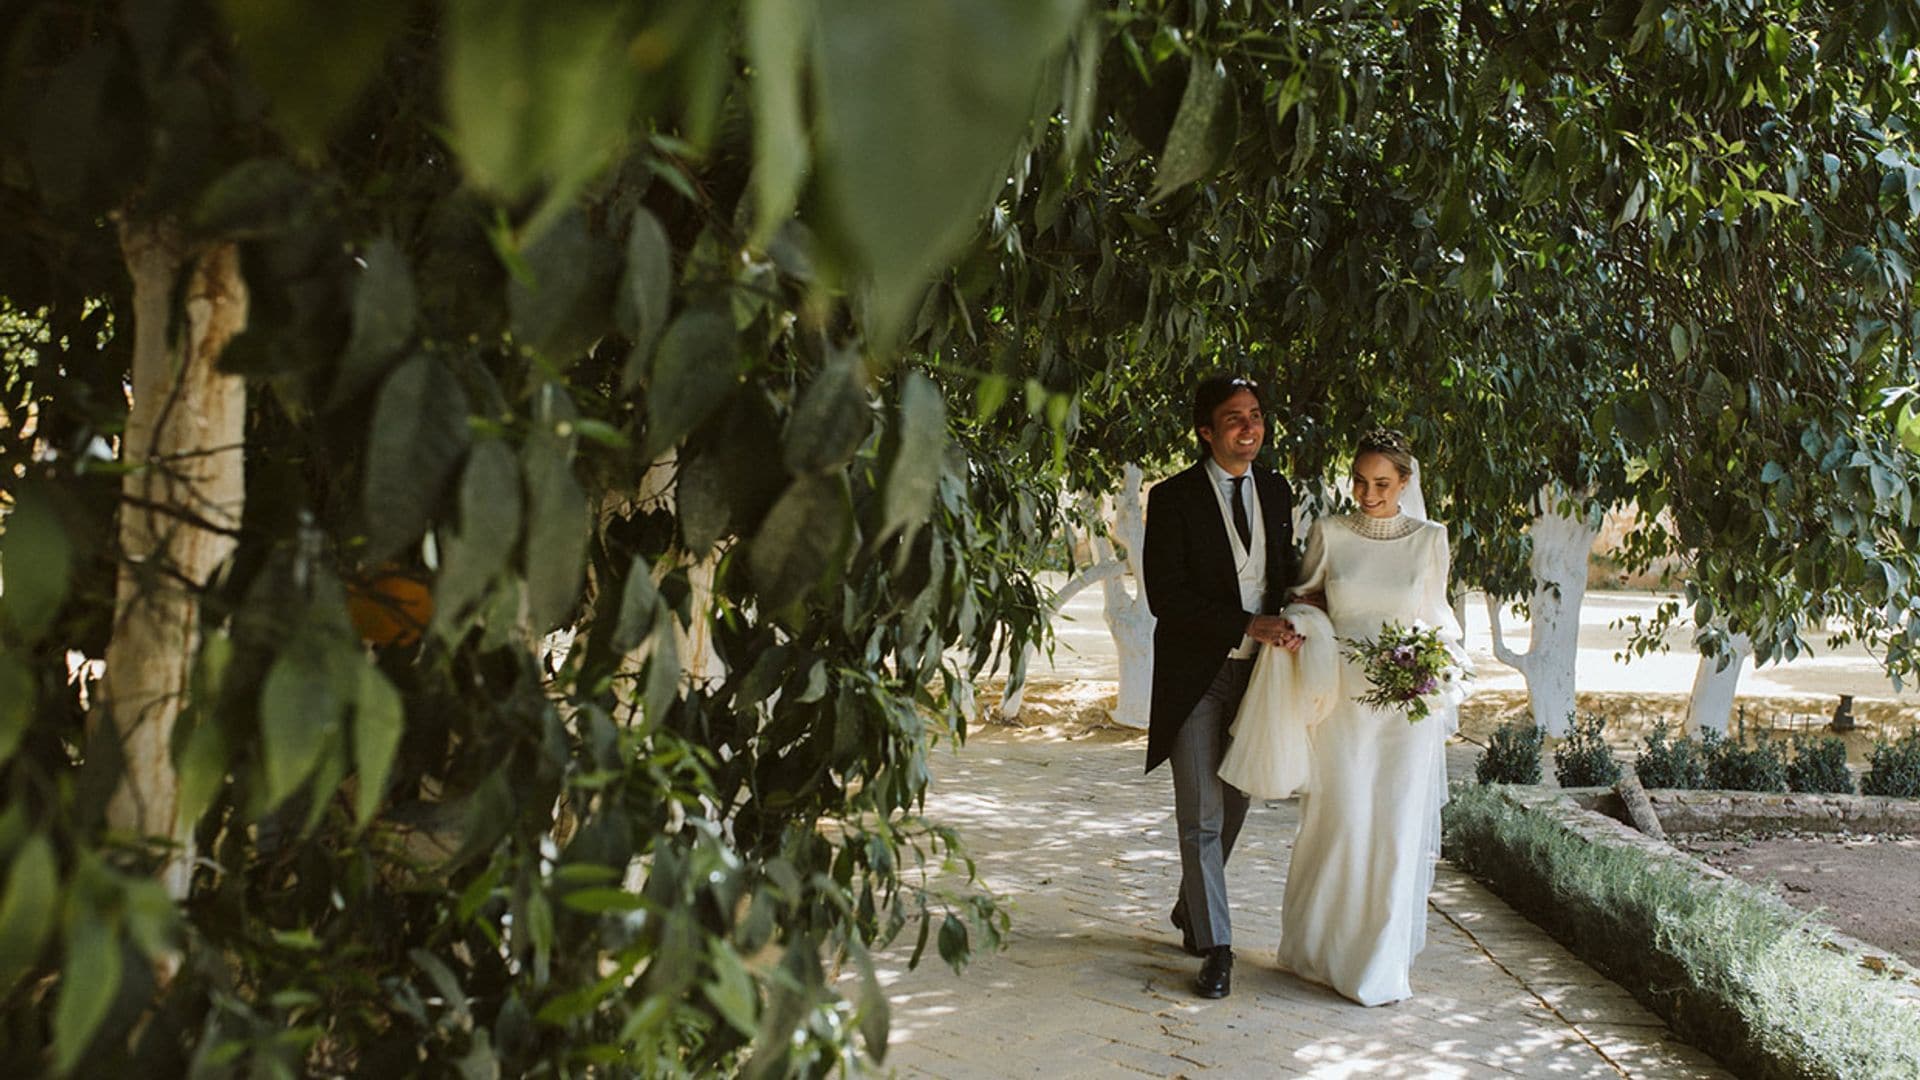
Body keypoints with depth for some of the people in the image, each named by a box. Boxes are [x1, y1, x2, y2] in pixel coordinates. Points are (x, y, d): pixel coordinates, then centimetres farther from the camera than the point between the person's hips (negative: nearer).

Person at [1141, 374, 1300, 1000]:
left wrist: (1288, 632, -1)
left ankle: (1190, 910, 35)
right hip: (1196, 675, -5)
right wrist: (1248, 625, -20)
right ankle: (1215, 947, 4)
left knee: (1235, 806, 14)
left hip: (1258, 671, 5)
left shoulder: (1276, 492, 8)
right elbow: (1165, 596, -15)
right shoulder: (1174, 498, -9)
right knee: (1201, 817, -4)